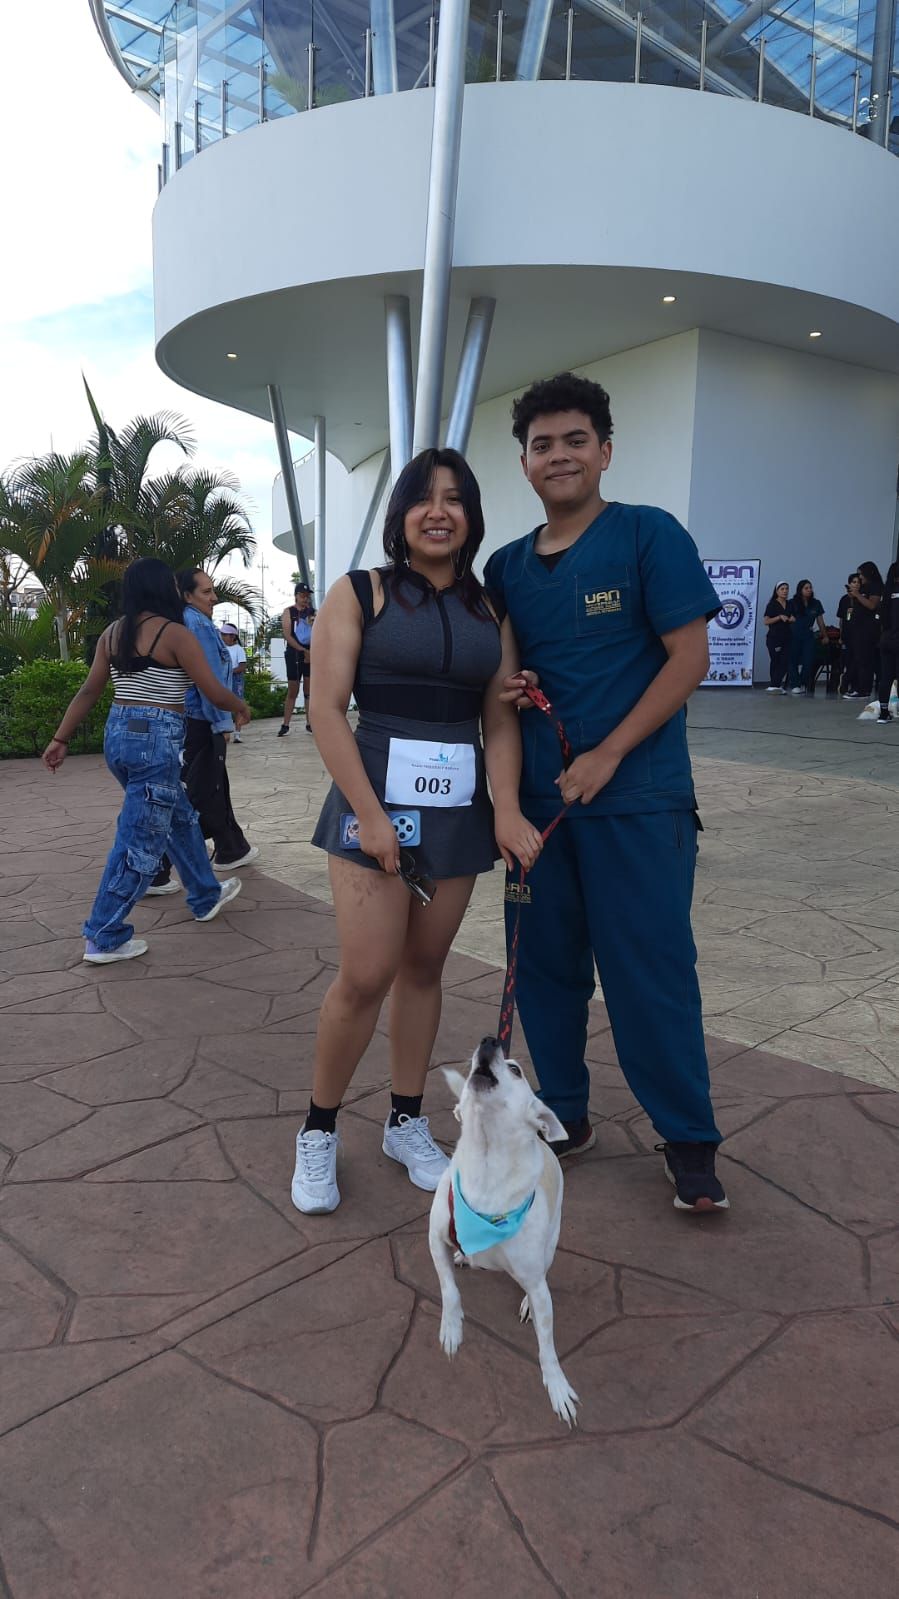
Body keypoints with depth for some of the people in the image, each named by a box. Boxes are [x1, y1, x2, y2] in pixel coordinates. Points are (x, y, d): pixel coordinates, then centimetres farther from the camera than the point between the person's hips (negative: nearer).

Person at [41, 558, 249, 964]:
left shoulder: (112, 633, 9)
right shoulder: (174, 633, -10)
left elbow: (89, 691, 11)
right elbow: (215, 693, -7)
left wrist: (61, 739, 16)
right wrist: (240, 707, 13)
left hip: (118, 733, 8)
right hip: (156, 738, -8)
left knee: (180, 817, 23)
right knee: (139, 842, -1)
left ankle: (206, 896, 38)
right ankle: (104, 939, 5)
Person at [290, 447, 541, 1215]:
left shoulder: (490, 610, 9)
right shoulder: (359, 593, -1)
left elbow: (501, 722, 5)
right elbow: (327, 710, -8)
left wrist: (507, 808, -10)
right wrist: (369, 815, -15)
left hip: (460, 807, 4)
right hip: (376, 798, -4)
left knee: (424, 966, 11)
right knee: (366, 975, -8)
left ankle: (407, 1123, 26)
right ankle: (319, 1129, 13)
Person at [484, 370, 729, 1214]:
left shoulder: (649, 535, -4)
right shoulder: (506, 566, 10)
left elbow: (688, 656, -9)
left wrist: (607, 755, -15)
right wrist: (503, 691, -5)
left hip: (636, 797, -5)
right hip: (537, 797, 5)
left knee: (650, 971, 0)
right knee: (544, 963, 11)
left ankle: (689, 1138, 19)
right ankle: (564, 1113, 29)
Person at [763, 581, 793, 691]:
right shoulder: (772, 605, 0)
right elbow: (766, 621, -6)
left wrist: (792, 620, 0)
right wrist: (780, 617, -18)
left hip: (786, 638, 5)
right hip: (774, 637, -5)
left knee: (785, 662, -5)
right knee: (776, 661, -3)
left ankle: (775, 686, -5)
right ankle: (775, 685, 2)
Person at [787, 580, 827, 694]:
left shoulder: (816, 603, 9)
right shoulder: (793, 603, 2)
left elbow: (820, 621, 13)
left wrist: (825, 636, 14)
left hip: (809, 636, 2)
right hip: (795, 636, -2)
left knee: (808, 661, -4)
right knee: (794, 660, -1)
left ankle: (804, 685, 5)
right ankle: (795, 685, 2)